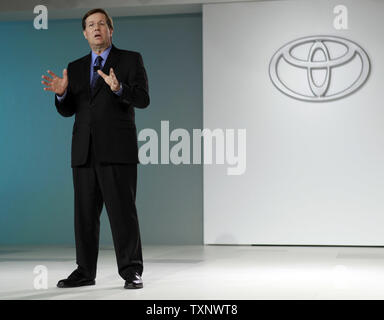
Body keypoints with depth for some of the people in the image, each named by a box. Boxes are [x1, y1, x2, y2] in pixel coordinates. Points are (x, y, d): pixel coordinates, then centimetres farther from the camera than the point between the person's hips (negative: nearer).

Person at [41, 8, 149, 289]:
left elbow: (143, 99, -6)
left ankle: (131, 271, 1)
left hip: (117, 150, -5)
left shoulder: (130, 60, 6)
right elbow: (68, 110, 14)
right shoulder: (75, 68, 18)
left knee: (123, 211, -6)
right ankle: (85, 271, 14)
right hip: (85, 151, 5)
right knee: (85, 213, 7)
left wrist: (119, 89, -26)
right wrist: (61, 93, -8)